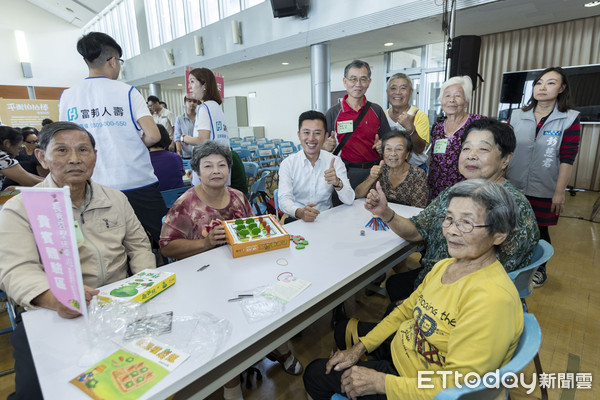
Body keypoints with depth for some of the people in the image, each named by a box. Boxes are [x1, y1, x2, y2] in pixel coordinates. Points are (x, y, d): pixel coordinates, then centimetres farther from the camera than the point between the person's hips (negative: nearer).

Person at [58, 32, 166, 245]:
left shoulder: (67, 97, 5)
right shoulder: (126, 92, -6)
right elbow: (153, 136, -14)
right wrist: (131, 143, 5)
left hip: (96, 187, 4)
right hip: (138, 184, -4)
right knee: (161, 239, 8)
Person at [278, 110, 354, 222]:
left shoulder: (335, 162, 0)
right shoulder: (288, 164, -2)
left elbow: (349, 200, -7)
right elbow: (284, 199, -12)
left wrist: (337, 183, -27)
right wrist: (299, 212, -34)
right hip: (297, 221, 0)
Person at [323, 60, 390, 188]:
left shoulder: (377, 110, 8)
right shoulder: (333, 113, 1)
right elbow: (322, 144, 3)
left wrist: (382, 146, -8)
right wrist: (326, 146, -19)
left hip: (374, 172, 2)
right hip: (346, 173, -2)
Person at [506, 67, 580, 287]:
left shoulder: (570, 119, -4)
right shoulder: (517, 116, 3)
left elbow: (567, 159, -7)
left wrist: (559, 192, -10)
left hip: (544, 191, -2)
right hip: (513, 187, 2)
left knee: (539, 230, 11)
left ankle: (539, 268, 34)